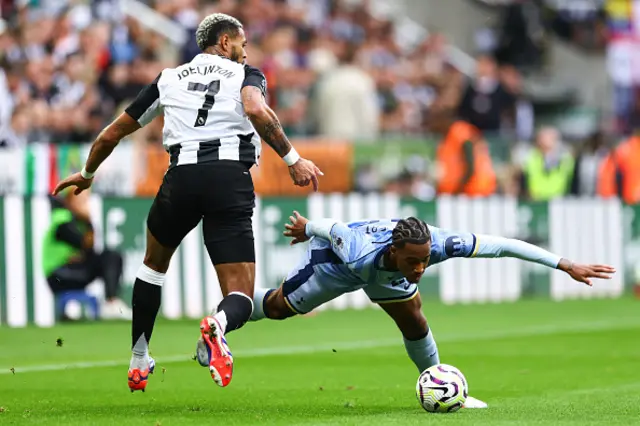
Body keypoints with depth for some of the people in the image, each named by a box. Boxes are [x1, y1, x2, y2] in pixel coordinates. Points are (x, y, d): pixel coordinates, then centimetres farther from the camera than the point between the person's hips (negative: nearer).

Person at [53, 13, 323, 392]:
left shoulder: (169, 79, 24)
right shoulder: (245, 74, 14)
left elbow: (113, 134, 30)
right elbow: (255, 110, -12)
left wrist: (87, 174, 46)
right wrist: (292, 159, -8)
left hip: (181, 176, 3)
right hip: (231, 179, -3)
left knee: (154, 263, 33)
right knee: (241, 299, 1)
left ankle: (138, 364, 31)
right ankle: (219, 324, -37)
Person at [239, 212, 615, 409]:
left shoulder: (438, 243, -43)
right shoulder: (361, 253, -49)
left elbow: (502, 245, -40)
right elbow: (332, 228, -28)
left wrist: (566, 265, -41)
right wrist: (305, 228, -4)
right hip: (335, 259, -3)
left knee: (413, 320, 0)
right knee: (279, 307, 14)